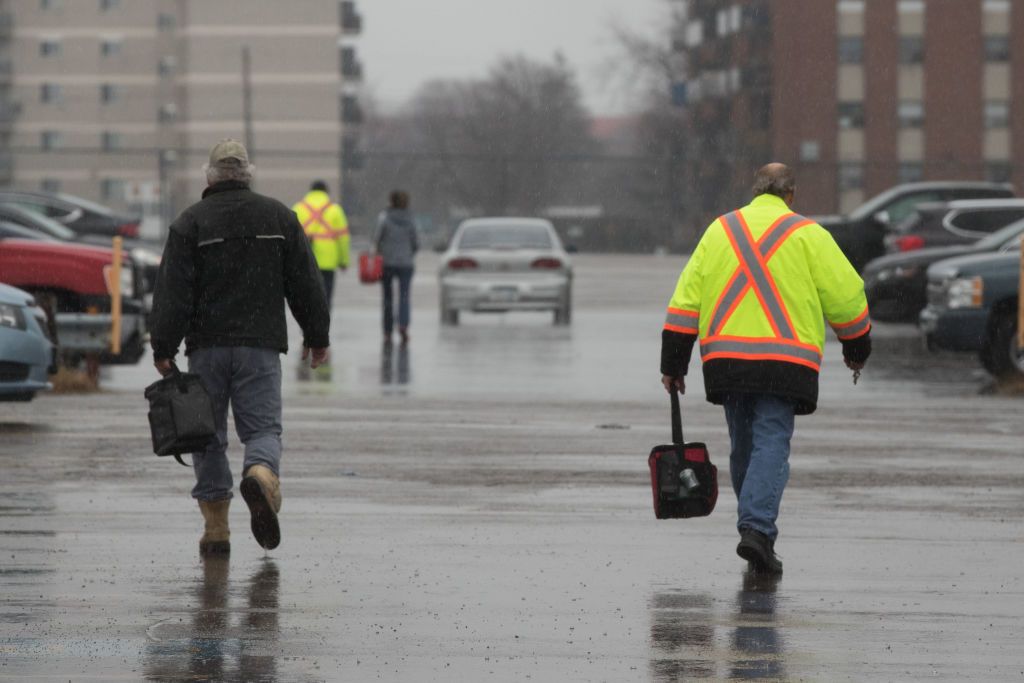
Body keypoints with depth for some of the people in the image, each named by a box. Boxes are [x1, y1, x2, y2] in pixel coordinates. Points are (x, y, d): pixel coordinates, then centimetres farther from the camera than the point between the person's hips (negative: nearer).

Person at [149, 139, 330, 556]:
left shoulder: (190, 223, 0)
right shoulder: (280, 217, 7)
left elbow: (172, 292, -6)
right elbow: (305, 283, 8)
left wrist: (163, 348, -5)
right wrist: (316, 335, 16)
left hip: (207, 345, -1)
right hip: (261, 345, 1)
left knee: (208, 434, 7)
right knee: (262, 427, 4)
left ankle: (216, 529, 5)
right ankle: (261, 476, -30)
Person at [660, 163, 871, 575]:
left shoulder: (720, 230, 14)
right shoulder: (807, 235, 3)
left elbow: (685, 300, 10)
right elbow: (846, 296, 2)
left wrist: (673, 364, 12)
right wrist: (857, 350, 17)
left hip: (726, 358, 4)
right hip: (785, 363, -4)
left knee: (743, 445, 15)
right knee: (771, 444, -8)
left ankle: (756, 528, 21)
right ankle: (757, 528, -24)